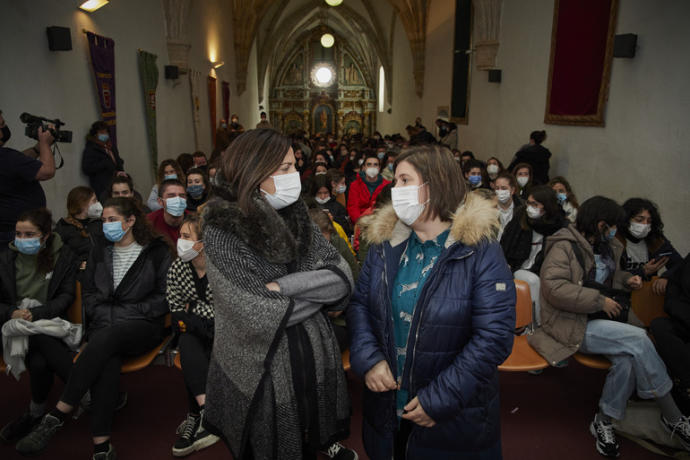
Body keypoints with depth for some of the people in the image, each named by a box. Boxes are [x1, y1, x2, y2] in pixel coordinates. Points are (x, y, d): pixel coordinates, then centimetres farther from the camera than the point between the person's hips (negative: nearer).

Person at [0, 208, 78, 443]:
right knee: (43, 340, -33)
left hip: (49, 321, -1)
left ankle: (35, 413, -3)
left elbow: (66, 296, -1)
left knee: (39, 362, -30)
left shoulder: (64, 256, 1)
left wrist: (37, 313, -17)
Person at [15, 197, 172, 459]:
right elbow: (88, 293, 19)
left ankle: (58, 415, -33)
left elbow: (164, 297, -1)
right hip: (104, 326, 3)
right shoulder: (100, 253, 19)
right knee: (106, 361, -32)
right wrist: (104, 315, -1)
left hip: (143, 327, -3)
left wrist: (127, 313, -9)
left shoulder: (156, 251, 4)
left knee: (105, 338, -36)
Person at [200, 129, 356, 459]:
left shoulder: (296, 217, -2)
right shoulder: (221, 233, -19)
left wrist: (284, 286, -23)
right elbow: (260, 317, -25)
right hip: (259, 374, -4)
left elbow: (344, 279, -10)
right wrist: (318, 289, -13)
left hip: (314, 360, 5)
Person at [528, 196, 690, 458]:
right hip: (571, 325, -7)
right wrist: (599, 300, -19)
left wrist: (627, 280, 13)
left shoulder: (606, 247, 16)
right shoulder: (564, 247, -11)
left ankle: (603, 422, -6)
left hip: (598, 321, 8)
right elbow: (554, 287, -24)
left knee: (627, 358, -23)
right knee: (638, 338, -24)